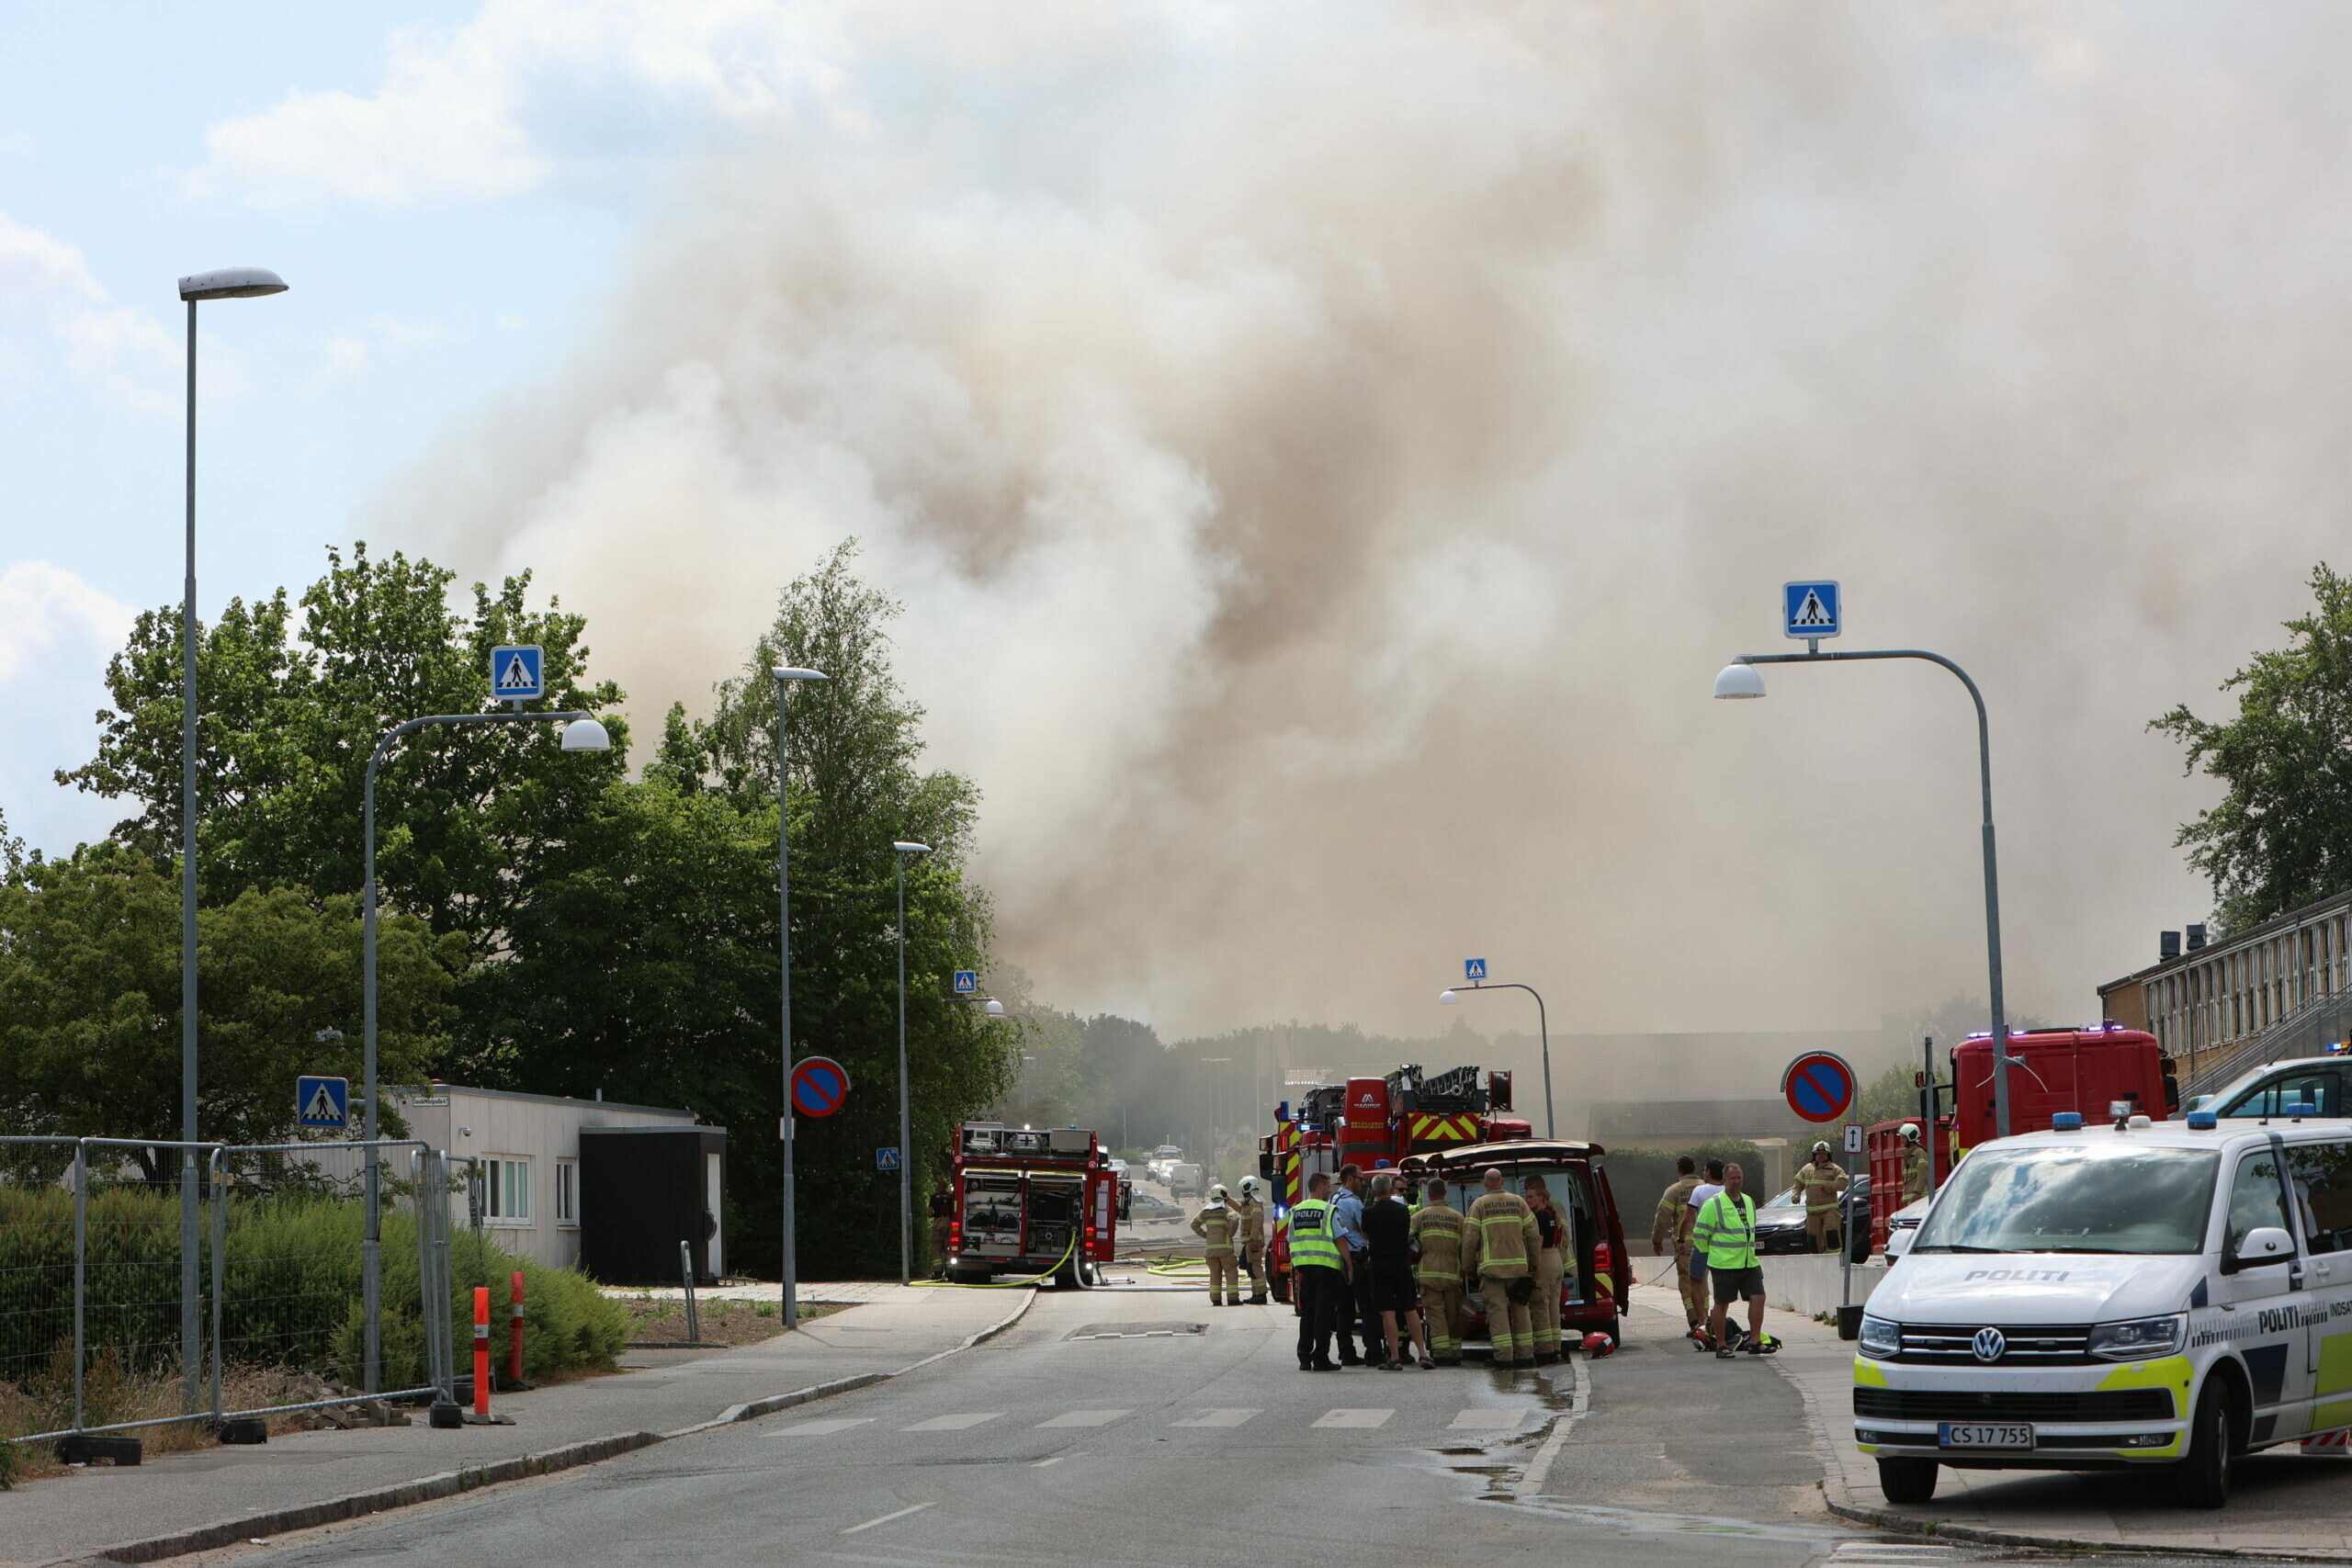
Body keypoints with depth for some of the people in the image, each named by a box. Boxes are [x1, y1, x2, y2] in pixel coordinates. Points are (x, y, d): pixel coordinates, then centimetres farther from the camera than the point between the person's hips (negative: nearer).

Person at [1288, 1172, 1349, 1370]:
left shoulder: (1296, 1211, 10)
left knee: (1307, 1313, 12)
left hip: (1302, 1266, 5)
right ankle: (1320, 1358, -4)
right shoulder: (1329, 1210, -7)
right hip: (1326, 1266, -5)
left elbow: (1292, 1242, 14)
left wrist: (1294, 1268, 20)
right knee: (1324, 1313, -2)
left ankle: (1304, 1358, 11)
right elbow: (1340, 1241, -10)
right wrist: (1349, 1266, -5)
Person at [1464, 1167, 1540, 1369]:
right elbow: (1532, 1233, 6)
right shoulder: (1518, 1202, 8)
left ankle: (1504, 1355, -10)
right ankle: (1525, 1354, 7)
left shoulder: (1479, 1205, 1)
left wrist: (1467, 1266, 7)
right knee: (1520, 1309, 9)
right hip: (1518, 1265, 3)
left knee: (1497, 1310, -3)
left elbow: (1471, 1238, -3)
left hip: (1491, 1266, -3)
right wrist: (1533, 1263, 14)